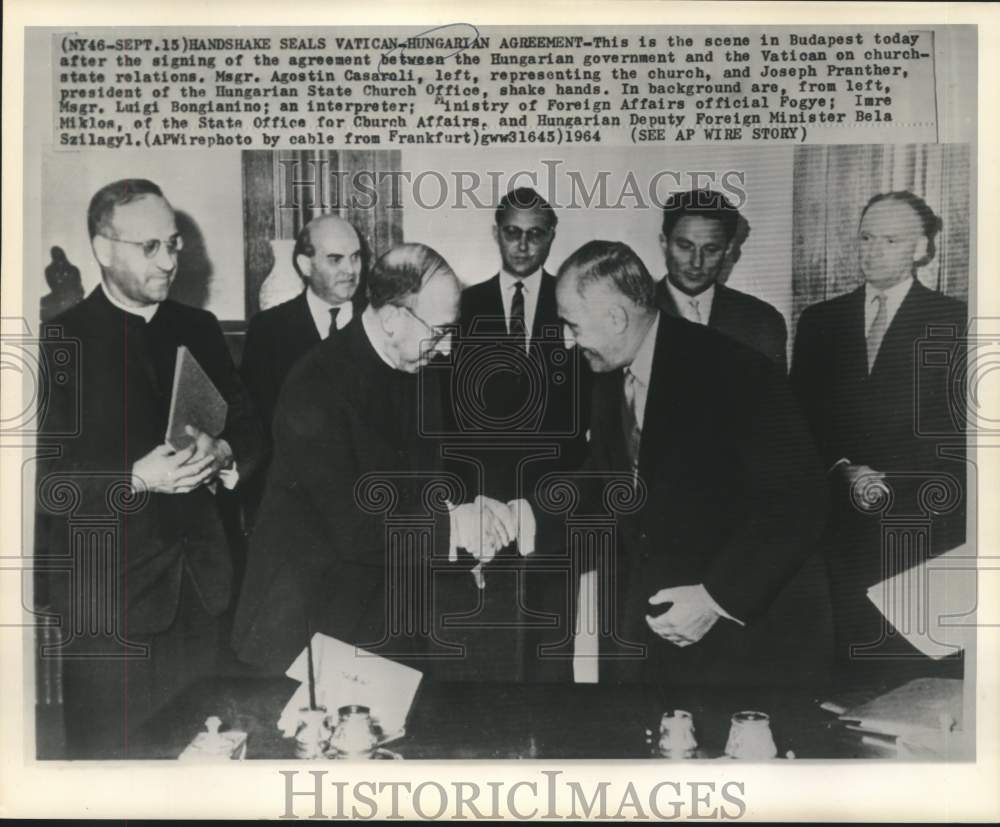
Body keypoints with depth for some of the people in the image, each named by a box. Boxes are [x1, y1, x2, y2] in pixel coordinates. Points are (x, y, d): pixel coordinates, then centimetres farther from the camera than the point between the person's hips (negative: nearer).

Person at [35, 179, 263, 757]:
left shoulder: (200, 329, 9)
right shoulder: (60, 343, -6)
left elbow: (249, 428, 11)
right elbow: (44, 481, -10)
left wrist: (223, 454, -11)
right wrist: (137, 479, -24)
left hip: (200, 584, 4)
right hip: (109, 599, -4)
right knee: (107, 752, 5)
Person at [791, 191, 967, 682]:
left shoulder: (952, 321, 3)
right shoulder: (820, 321, 11)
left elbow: (958, 427, -2)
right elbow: (800, 416, 9)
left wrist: (891, 481, -10)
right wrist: (843, 471, -6)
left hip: (922, 523, -2)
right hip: (839, 523, 2)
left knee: (913, 659, 0)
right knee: (847, 652, 2)